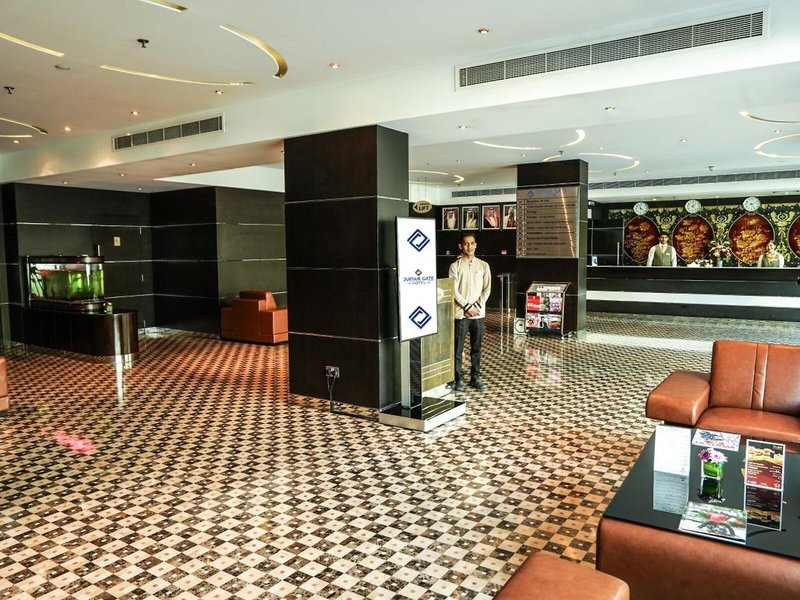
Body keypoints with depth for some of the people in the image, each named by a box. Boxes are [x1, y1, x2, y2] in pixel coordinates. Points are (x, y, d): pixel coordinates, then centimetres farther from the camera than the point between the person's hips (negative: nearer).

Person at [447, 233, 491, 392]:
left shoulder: (483, 265, 8)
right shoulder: (455, 266, -1)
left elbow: (487, 289, 4)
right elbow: (454, 290, -6)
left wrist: (477, 306, -8)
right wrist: (467, 307, -12)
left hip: (479, 313, 3)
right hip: (461, 313, -3)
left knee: (476, 348, 9)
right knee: (458, 348, 1)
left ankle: (475, 377, 19)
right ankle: (458, 379, 10)